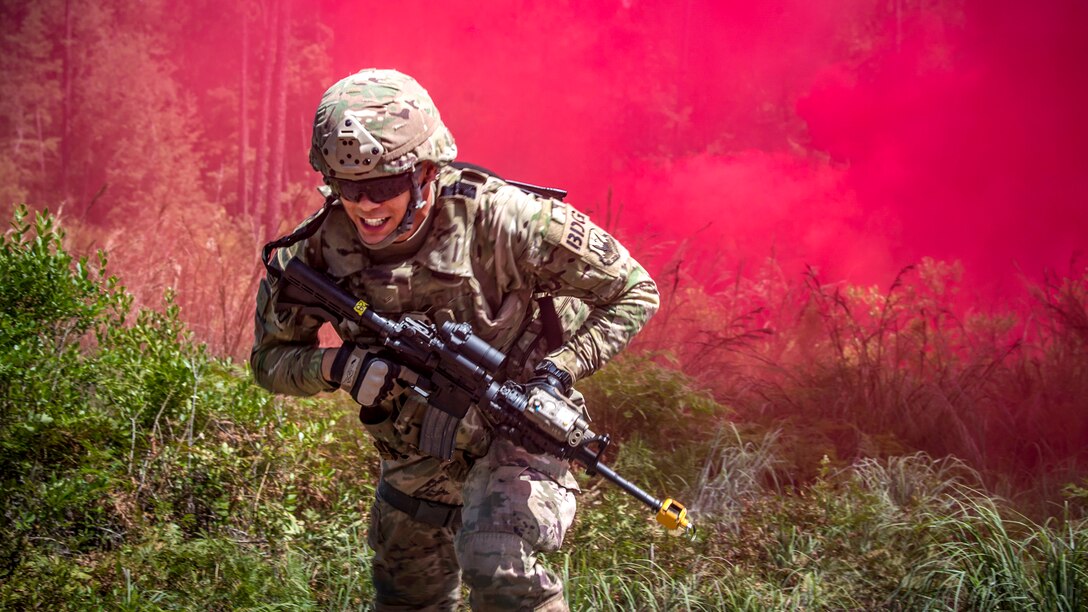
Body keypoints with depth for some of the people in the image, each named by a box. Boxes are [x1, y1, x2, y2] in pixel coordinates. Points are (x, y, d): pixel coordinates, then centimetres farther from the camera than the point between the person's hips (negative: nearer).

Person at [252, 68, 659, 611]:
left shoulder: (499, 219, -27)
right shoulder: (321, 247, -17)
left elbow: (633, 293, -17)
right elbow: (270, 360, -4)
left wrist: (560, 370, -30)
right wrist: (335, 366, -26)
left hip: (512, 429, -5)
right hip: (415, 453, 5)